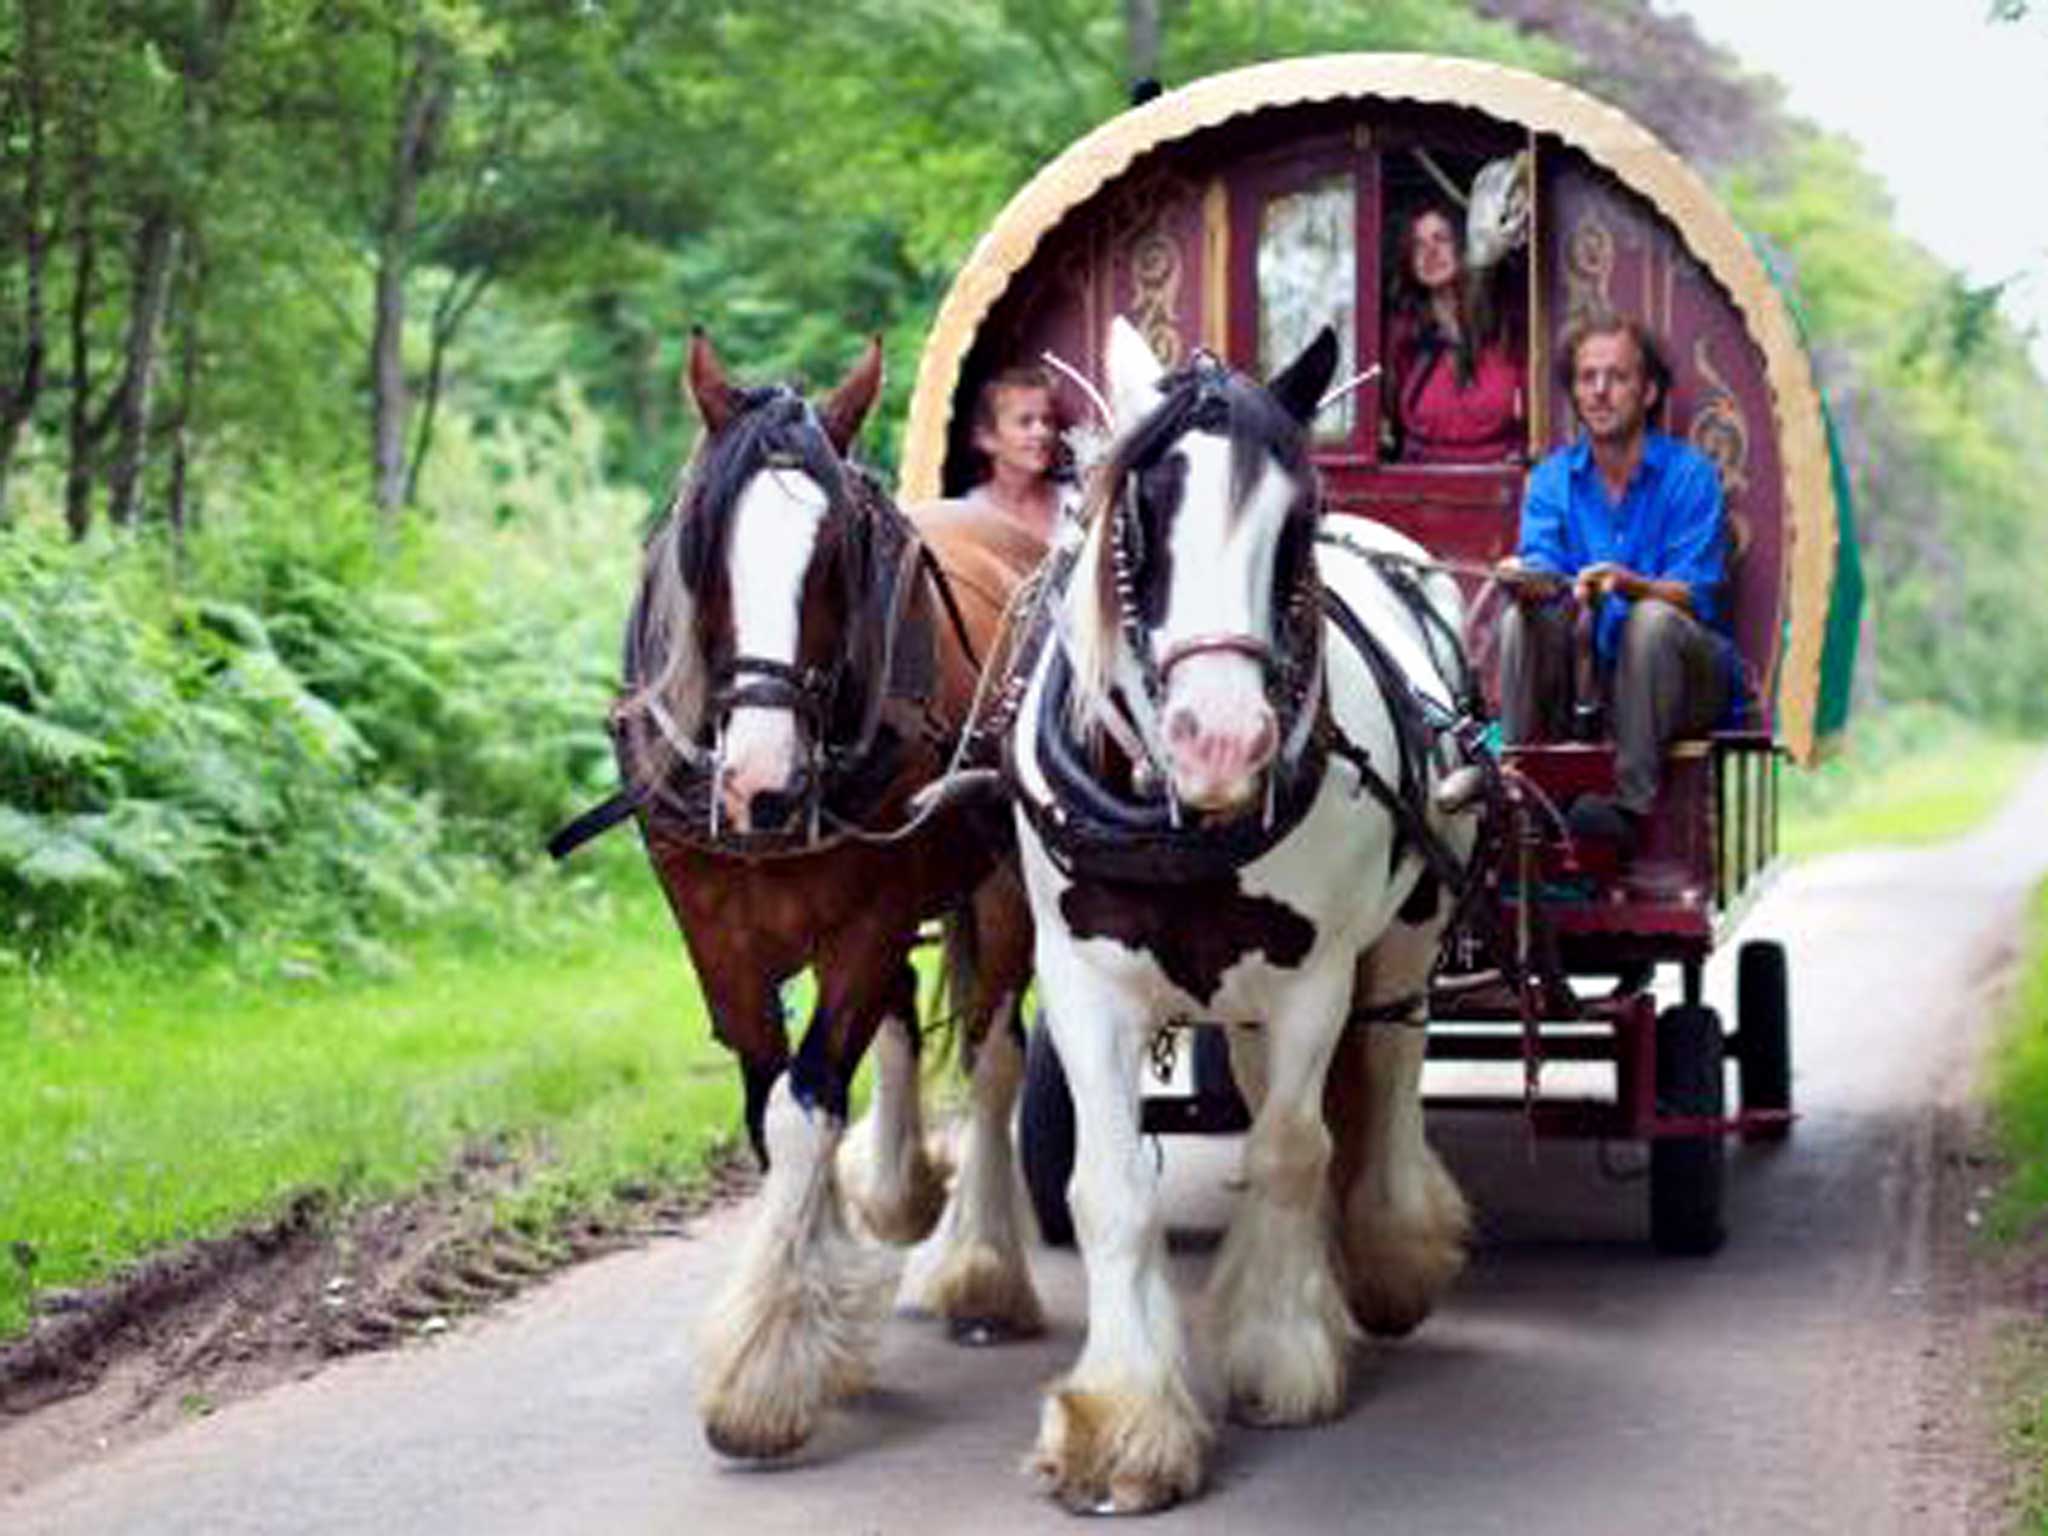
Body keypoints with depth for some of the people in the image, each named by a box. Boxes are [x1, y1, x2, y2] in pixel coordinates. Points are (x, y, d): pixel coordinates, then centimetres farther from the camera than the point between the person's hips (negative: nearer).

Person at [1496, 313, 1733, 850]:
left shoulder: (1689, 475, -6)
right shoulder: (1551, 479, 7)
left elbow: (1694, 595, -16)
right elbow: (1542, 569, -9)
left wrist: (1627, 583, -37)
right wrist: (1527, 578, -35)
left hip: (1682, 681, -3)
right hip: (1585, 672, 3)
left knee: (1652, 618, -33)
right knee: (1524, 617, -21)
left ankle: (1630, 803, -37)